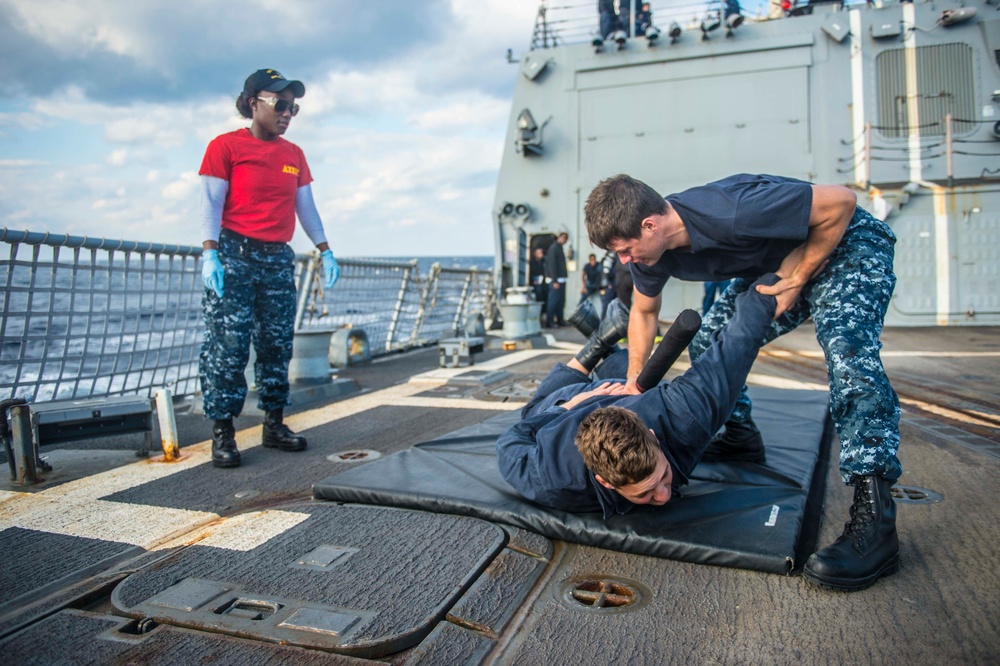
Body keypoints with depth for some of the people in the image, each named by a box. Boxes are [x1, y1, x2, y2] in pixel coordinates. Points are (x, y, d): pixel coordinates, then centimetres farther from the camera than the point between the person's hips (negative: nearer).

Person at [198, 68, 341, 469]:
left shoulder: (294, 154, 15)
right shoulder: (226, 146, 0)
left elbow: (306, 206, 18)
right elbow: (211, 202, -5)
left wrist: (324, 250, 11)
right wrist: (210, 253, -15)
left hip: (278, 257, 5)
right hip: (234, 255, -5)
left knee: (277, 345, 6)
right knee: (228, 345, -6)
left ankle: (274, 424, 15)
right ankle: (222, 432, 0)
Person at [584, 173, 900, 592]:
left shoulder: (729, 214, -39)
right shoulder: (649, 250, -13)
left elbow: (840, 202, -28)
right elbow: (644, 311, 7)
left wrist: (798, 280, -24)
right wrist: (633, 381, 2)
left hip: (844, 245, -8)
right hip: (771, 262, 8)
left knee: (847, 351, -30)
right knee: (710, 343, 2)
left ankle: (874, 523, -31)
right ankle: (739, 435, 24)